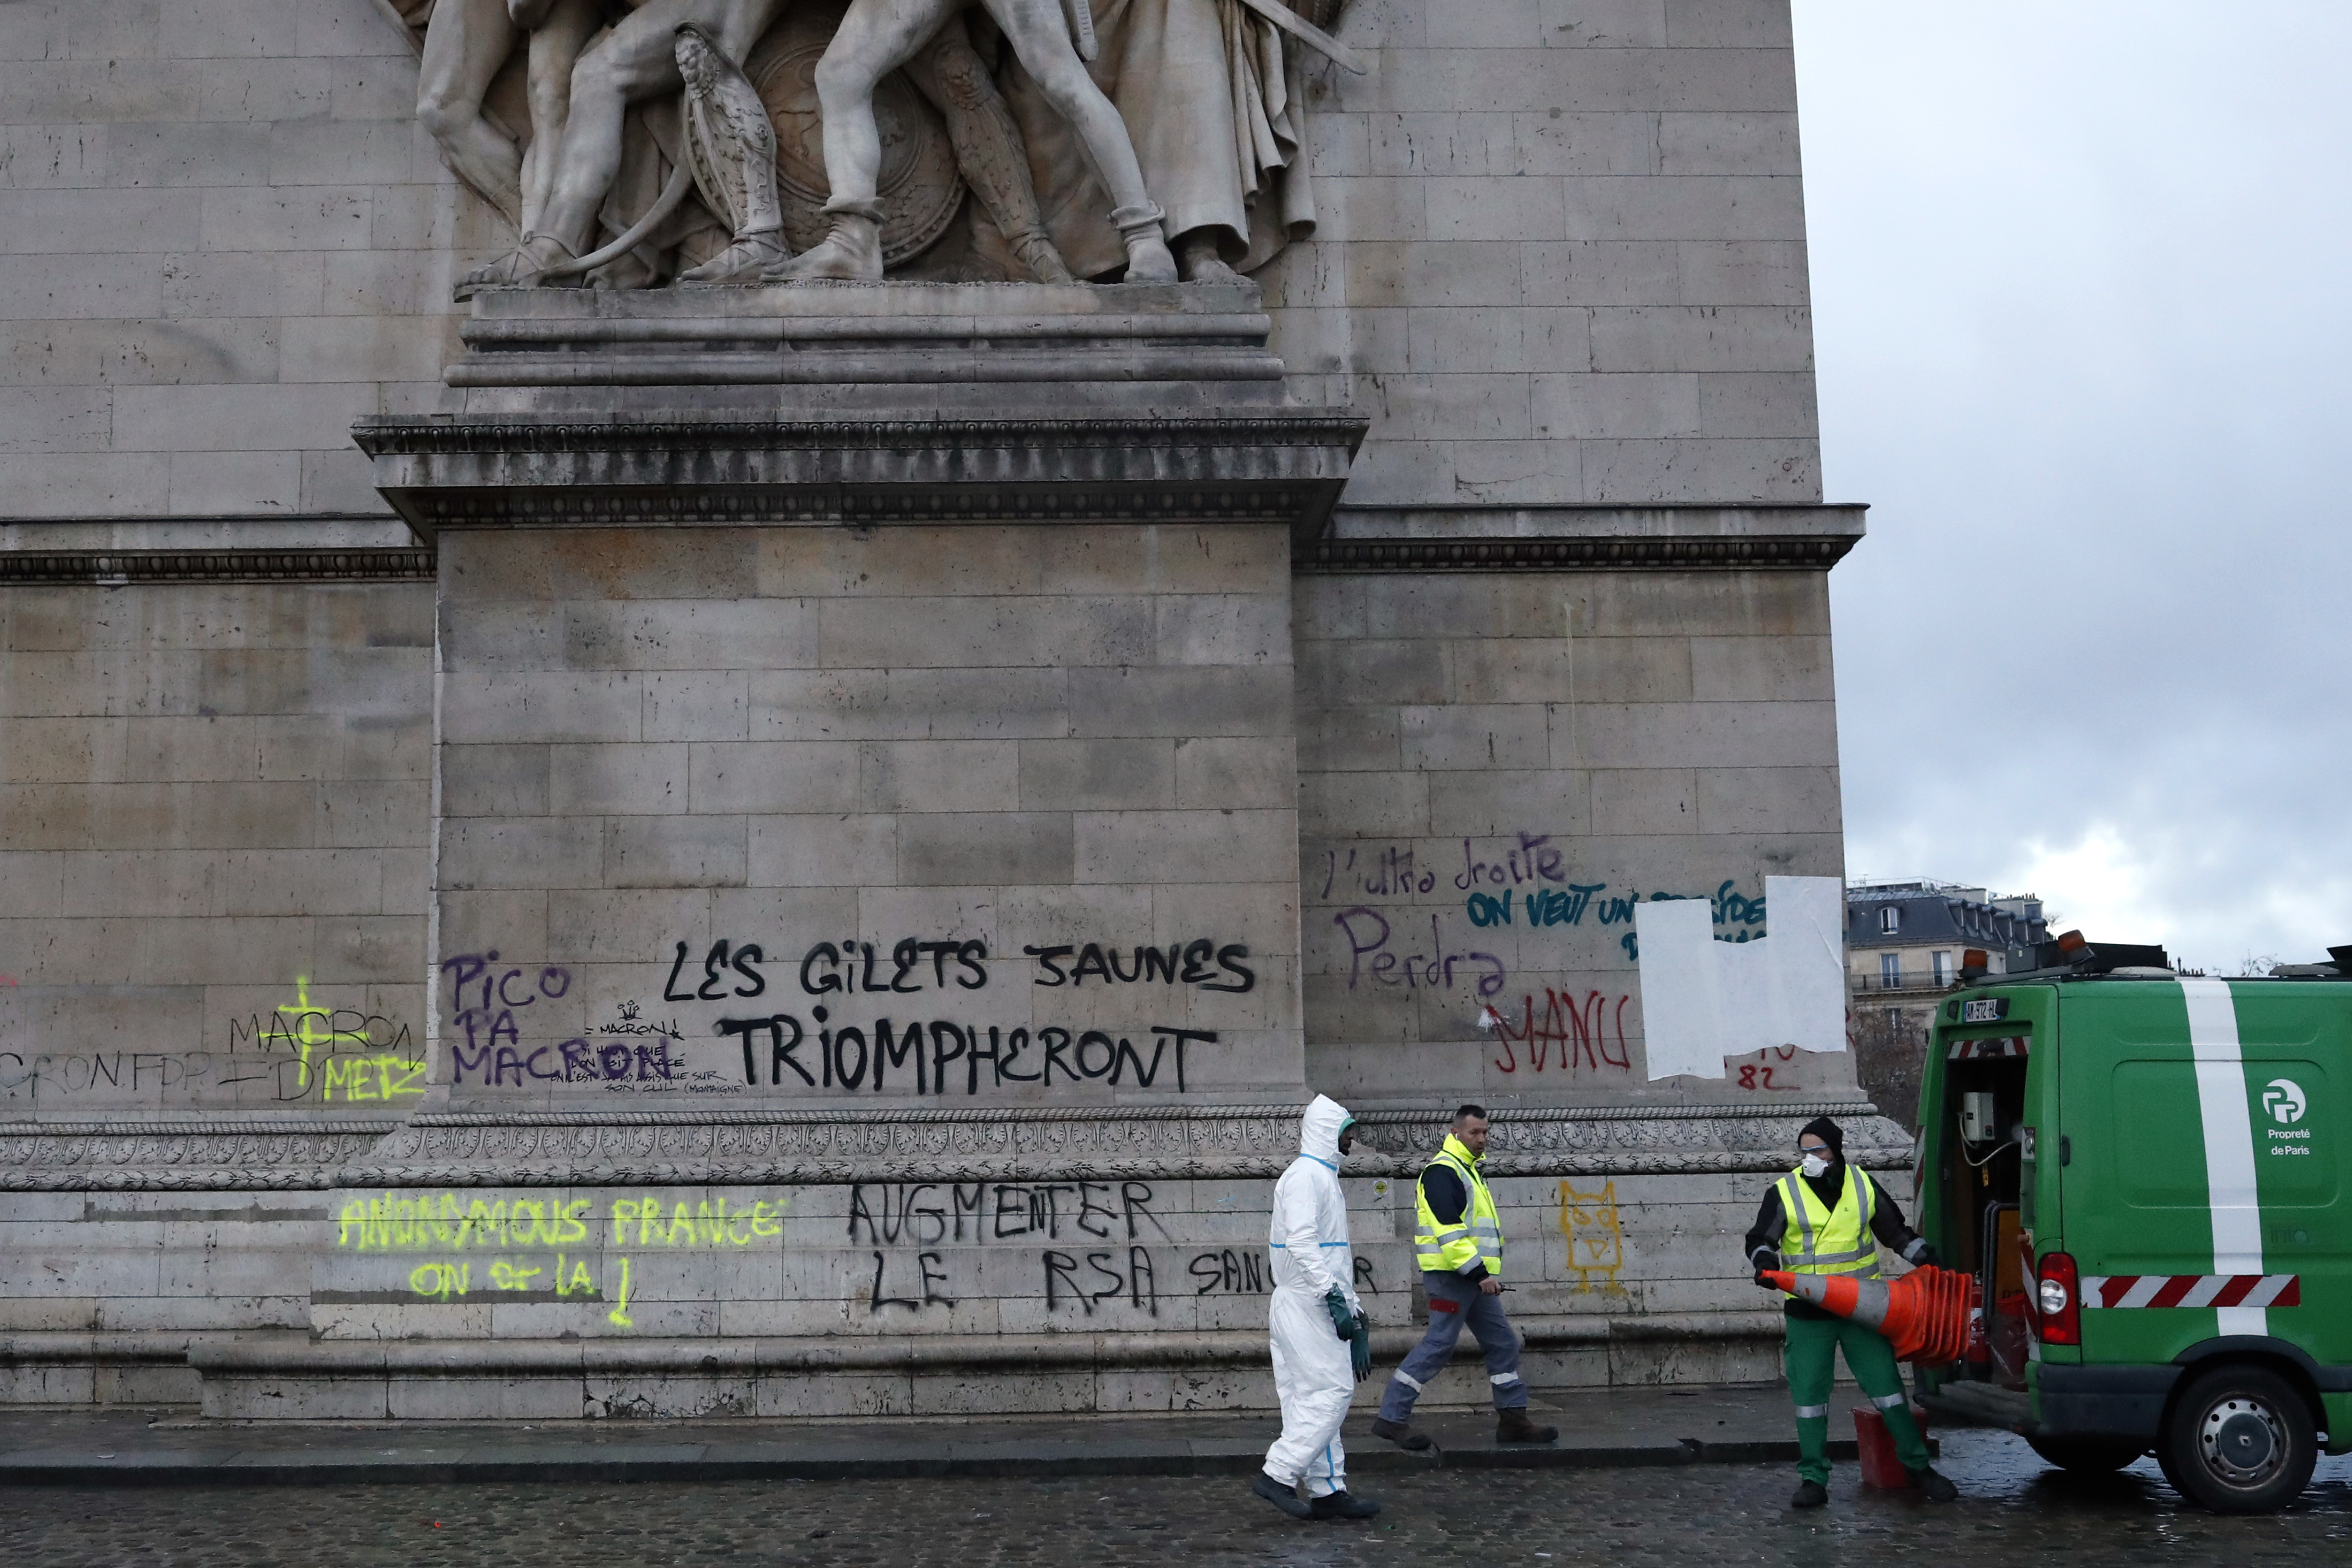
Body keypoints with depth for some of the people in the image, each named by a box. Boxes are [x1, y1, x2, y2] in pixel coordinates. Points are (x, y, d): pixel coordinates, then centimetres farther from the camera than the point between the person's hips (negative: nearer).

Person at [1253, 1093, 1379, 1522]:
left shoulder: (1322, 1176, 21)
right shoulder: (1306, 1176, -12)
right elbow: (1302, 1243, -23)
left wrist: (1352, 1304, 24)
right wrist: (1334, 1296, -25)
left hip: (1314, 1306, 10)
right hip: (1307, 1305, -10)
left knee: (1315, 1398, 9)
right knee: (1332, 1391, -11)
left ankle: (1328, 1491, 11)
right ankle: (1278, 1475, -10)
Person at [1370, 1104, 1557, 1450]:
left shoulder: (1469, 1171, 20)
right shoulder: (1442, 1172, -13)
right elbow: (1448, 1231, -22)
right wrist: (1478, 1272, -25)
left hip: (1475, 1278, 10)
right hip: (1451, 1277, -10)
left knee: (1503, 1343, 9)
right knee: (1438, 1346, -9)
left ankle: (1513, 1419, 16)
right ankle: (1391, 1418, -3)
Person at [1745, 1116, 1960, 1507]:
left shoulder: (1864, 1187, 4)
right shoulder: (1784, 1193, -2)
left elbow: (1896, 1232, 16)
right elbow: (1760, 1240, 0)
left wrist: (1928, 1258, 6)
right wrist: (1764, 1262, -21)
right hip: (1807, 1313, -1)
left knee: (1887, 1386, 3)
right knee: (1809, 1395, 1)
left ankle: (1919, 1468, 16)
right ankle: (1814, 1480, 10)